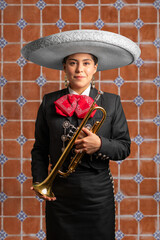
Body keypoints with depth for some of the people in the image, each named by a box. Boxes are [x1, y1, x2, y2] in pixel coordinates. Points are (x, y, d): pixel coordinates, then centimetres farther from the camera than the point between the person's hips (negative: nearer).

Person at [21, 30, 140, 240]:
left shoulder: (111, 102, 0)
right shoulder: (50, 102, 2)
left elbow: (124, 147, 0)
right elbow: (40, 148, 7)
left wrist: (100, 144, -19)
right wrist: (39, 180, -5)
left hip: (98, 193, 0)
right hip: (59, 193, 1)